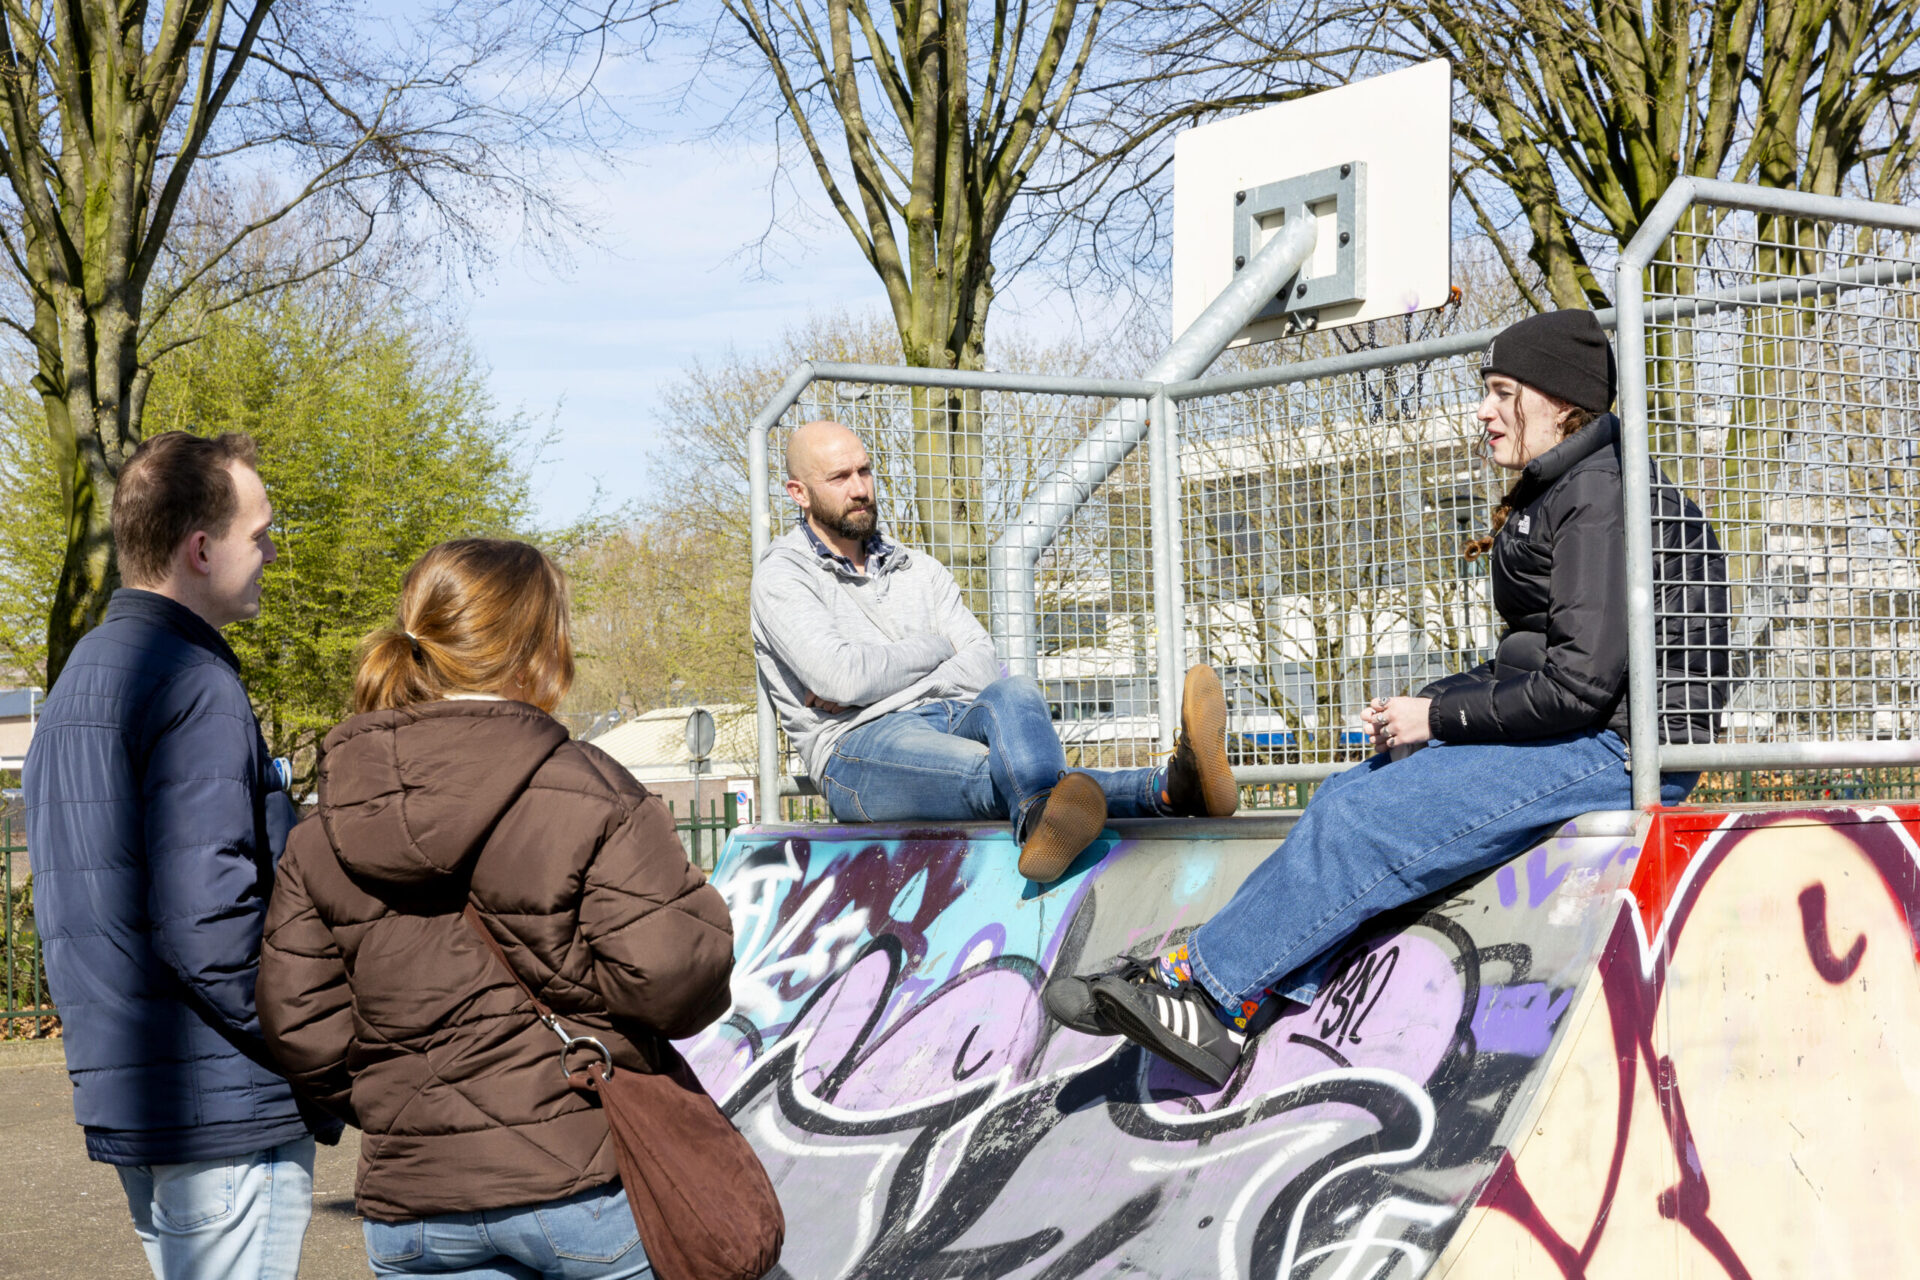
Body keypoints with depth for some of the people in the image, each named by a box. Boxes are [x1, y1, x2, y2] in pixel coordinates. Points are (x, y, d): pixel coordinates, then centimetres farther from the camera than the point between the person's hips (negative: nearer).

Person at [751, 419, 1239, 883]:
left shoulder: (919, 570, 25)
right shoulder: (781, 578, 6)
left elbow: (983, 667, 10)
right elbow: (842, 676, -13)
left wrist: (882, 687, -6)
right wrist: (936, 649, 4)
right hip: (860, 746, -5)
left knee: (1012, 694, -33)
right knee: (991, 770, -38)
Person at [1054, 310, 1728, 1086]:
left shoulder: (1601, 499, -14)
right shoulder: (1560, 493, 18)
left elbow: (1580, 684, -21)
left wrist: (1437, 718, -13)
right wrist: (1426, 704, 5)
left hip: (1614, 750, -10)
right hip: (1572, 739, 10)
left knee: (1362, 821, -19)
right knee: (1345, 798, -2)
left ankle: (1206, 986, -10)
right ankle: (1225, 1020, -9)